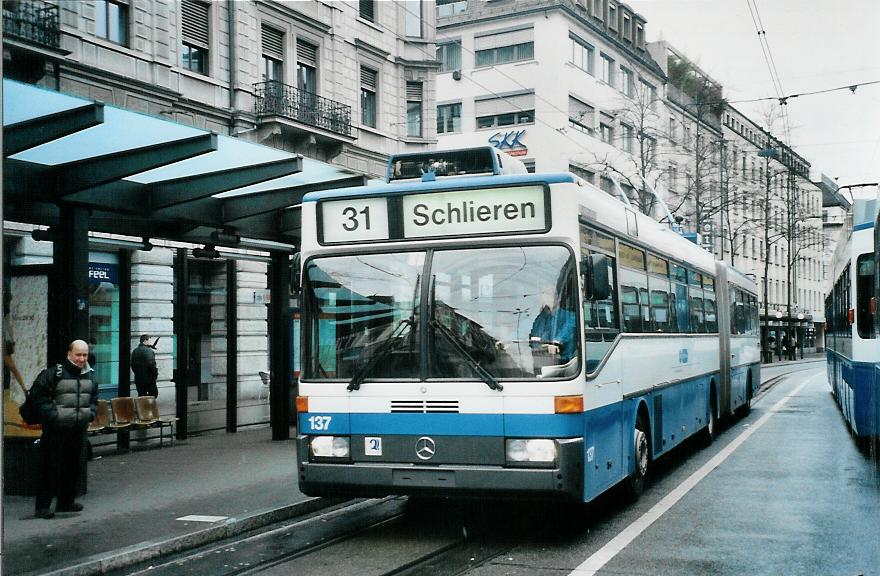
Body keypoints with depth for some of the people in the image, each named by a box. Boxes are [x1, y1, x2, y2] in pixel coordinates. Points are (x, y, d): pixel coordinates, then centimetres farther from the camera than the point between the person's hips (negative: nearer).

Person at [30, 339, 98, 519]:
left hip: (79, 429, 6)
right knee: (50, 467, -5)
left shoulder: (91, 375, 10)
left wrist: (91, 412, 6)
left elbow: (94, 398, 23)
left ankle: (66, 502, 27)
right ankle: (42, 506, 0)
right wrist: (51, 413, -16)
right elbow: (37, 393, -10)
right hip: (56, 428, -6)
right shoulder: (55, 372, -11)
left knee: (73, 466, 14)